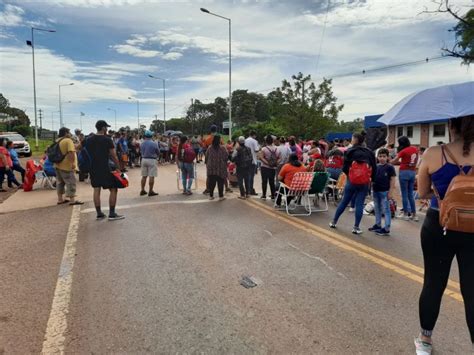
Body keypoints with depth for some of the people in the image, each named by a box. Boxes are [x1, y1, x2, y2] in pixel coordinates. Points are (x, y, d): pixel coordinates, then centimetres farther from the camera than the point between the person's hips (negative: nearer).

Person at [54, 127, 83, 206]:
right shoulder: (68, 141, -14)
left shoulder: (57, 141, 14)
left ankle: (60, 199, 21)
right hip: (67, 166, -9)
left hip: (58, 165, 9)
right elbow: (71, 152, -26)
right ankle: (72, 200, -5)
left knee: (60, 182, 15)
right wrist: (73, 162, -25)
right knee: (71, 182, -5)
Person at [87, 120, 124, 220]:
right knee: (113, 189, 3)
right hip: (105, 168, -6)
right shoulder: (107, 140, -10)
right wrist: (118, 167, -2)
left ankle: (99, 213, 16)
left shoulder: (89, 140, 7)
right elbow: (113, 156, -10)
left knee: (96, 190, 11)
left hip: (93, 168, 6)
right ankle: (112, 214, 3)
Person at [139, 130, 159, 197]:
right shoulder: (154, 143, -12)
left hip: (144, 159, 6)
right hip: (152, 160, -5)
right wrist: (156, 156, 17)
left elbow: (141, 152, 10)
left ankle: (142, 190, 19)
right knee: (151, 176, -1)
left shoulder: (142, 143, 2)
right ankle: (150, 191, 1)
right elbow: (158, 152, -3)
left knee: (144, 176, 13)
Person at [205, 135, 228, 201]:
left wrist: (207, 165, 19)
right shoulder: (222, 148, -11)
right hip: (221, 168, -3)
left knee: (211, 182, 11)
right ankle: (221, 196, 9)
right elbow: (226, 157, -6)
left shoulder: (209, 148, -2)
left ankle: (211, 195, 17)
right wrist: (225, 164, 12)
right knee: (220, 182, 5)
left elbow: (206, 157, 6)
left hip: (211, 169, 3)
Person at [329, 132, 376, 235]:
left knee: (344, 202, 12)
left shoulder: (350, 151, -3)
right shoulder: (369, 152, 4)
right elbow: (374, 168, 3)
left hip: (351, 181, 0)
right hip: (364, 183, 1)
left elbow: (345, 168, -3)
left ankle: (334, 221, 24)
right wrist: (372, 179, 16)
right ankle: (356, 227, 6)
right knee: (359, 204, 3)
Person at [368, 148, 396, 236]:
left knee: (386, 210, -1)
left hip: (384, 191, -6)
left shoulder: (390, 167, -7)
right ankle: (378, 225, 29)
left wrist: (390, 192, -12)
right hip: (376, 191, 6)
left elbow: (392, 180, -8)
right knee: (377, 209, 16)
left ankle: (386, 229, 3)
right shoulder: (376, 166, 7)